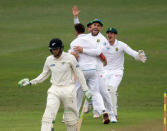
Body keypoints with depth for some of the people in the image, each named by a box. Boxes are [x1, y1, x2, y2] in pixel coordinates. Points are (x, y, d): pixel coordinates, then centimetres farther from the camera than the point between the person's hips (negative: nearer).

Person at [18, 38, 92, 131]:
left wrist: (86, 90, -5)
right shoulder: (49, 60, 5)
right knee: (48, 116, -13)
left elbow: (79, 74, -3)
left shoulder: (70, 58, -6)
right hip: (54, 91, 3)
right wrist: (30, 82, 8)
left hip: (68, 90, -3)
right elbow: (44, 75, 17)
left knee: (70, 118, 3)